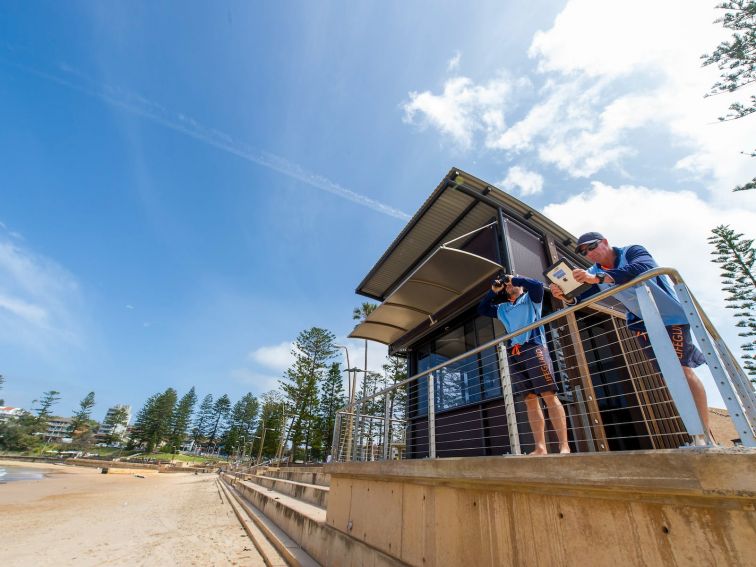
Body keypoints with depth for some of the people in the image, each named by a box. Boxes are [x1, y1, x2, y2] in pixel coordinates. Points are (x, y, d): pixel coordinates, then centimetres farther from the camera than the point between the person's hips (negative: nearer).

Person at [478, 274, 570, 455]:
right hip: (513, 354, 4)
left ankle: (564, 445, -9)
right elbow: (482, 309, 27)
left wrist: (514, 278, 8)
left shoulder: (531, 298, 16)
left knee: (549, 395, -9)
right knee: (530, 400, 1)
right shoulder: (503, 308, 27)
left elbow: (537, 285, -4)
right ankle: (540, 447, 2)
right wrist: (494, 290, 20)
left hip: (533, 347, -4)